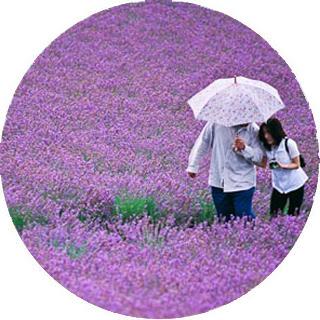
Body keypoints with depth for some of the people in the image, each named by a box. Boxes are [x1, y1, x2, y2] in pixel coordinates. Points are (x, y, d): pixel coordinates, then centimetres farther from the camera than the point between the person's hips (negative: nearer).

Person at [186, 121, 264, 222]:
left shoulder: (253, 130, -8)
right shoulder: (216, 123, -9)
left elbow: (259, 157, -9)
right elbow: (202, 142, 0)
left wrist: (244, 148, -27)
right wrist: (193, 166, 2)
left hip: (243, 184, -2)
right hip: (219, 182, 2)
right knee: (223, 219, 13)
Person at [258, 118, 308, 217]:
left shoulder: (289, 143, -22)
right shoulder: (267, 146, -8)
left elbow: (296, 165, -14)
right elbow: (263, 164, -2)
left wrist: (282, 165, -32)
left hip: (295, 184, -4)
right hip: (279, 185, 4)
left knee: (292, 215, 4)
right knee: (273, 214, -1)